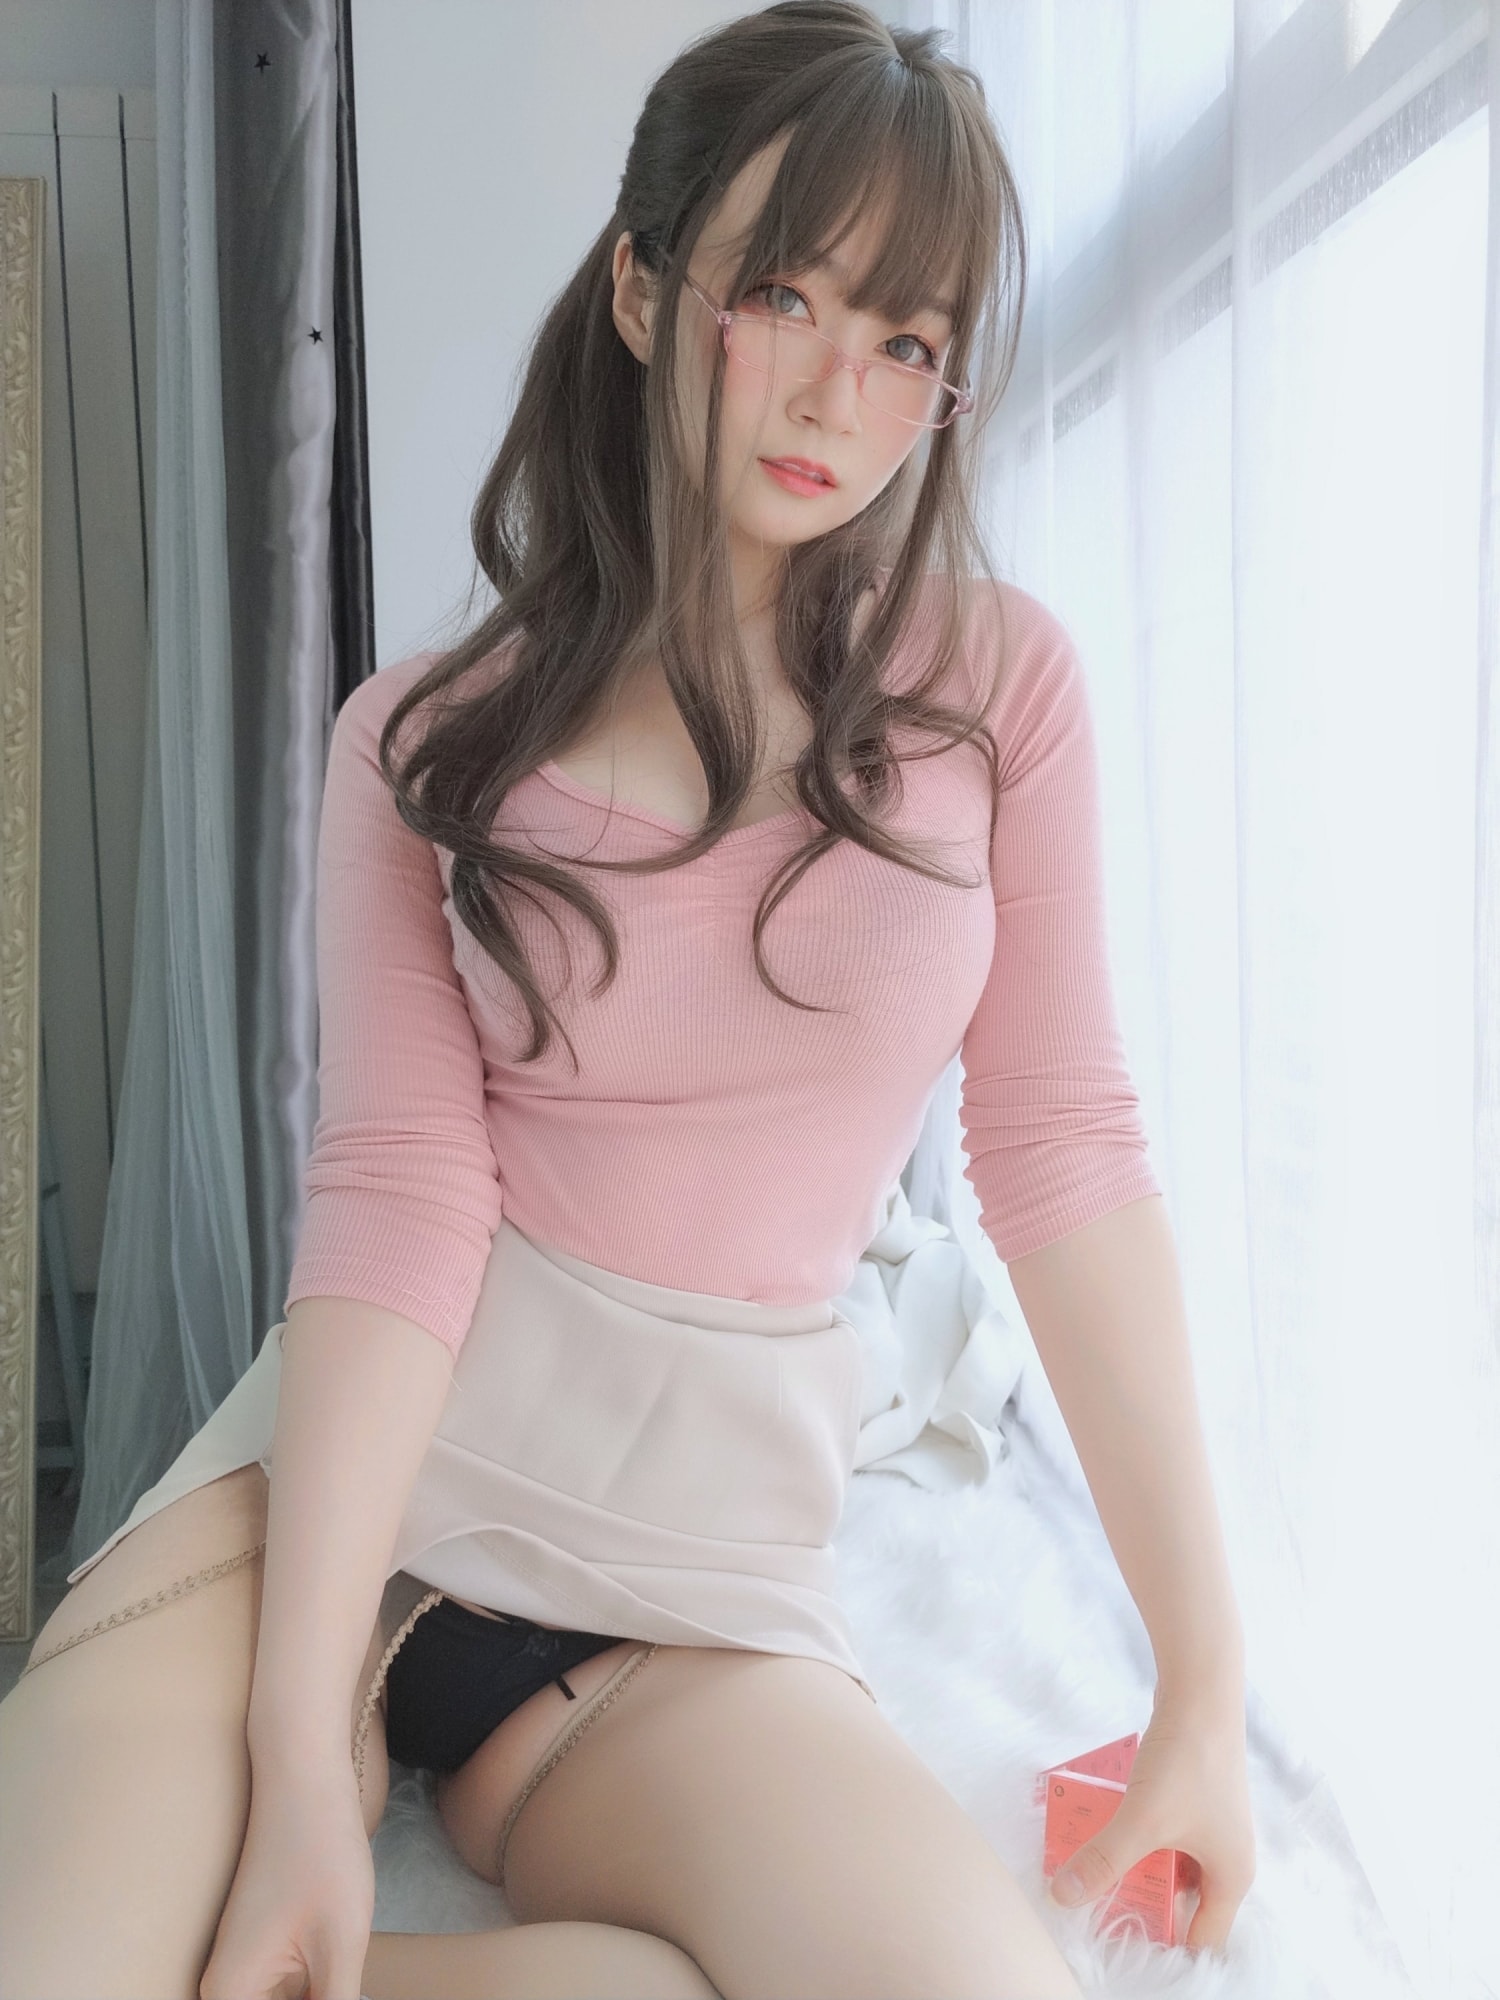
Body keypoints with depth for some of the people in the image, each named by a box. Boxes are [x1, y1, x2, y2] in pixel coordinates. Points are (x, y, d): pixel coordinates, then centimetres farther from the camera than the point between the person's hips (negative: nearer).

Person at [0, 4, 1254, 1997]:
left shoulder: (997, 684, 1)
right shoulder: (423, 741, 1)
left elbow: (1069, 1154, -1)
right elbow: (396, 1202, -9)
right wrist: (297, 1761, -19)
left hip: (696, 1563, 2)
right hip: (344, 1480, -1)